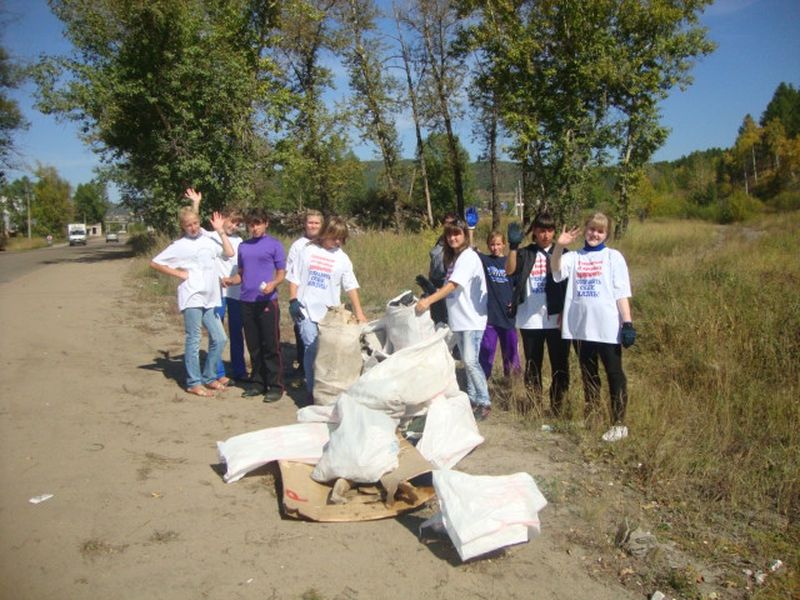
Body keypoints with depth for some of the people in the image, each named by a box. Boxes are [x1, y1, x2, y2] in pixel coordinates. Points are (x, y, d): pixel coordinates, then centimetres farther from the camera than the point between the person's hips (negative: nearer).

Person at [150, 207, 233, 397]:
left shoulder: (207, 241, 14)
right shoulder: (179, 246, 0)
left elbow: (230, 253, 13)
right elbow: (155, 263, 1)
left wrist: (221, 231, 12)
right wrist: (178, 273, -3)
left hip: (210, 299, 6)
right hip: (192, 298, -5)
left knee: (219, 338, 6)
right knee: (193, 340, -1)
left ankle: (208, 377, 20)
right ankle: (193, 383, 8)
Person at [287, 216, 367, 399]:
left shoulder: (342, 258, 5)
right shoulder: (308, 251, 5)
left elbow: (351, 286, 2)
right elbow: (294, 278, 7)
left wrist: (359, 312, -3)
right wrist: (293, 301, -3)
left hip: (330, 313, 1)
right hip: (307, 310, -1)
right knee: (311, 348, -6)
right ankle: (312, 390, 4)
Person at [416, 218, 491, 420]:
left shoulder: (469, 257, -13)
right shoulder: (453, 258, 14)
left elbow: (453, 285, -25)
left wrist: (429, 300, -32)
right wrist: (431, 298, 1)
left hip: (472, 318, -8)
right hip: (458, 318, 8)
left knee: (470, 361, -12)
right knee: (466, 361, 13)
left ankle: (484, 402, -2)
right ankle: (472, 398, 22)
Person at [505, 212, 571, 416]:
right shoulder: (525, 253, 6)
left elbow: (569, 285, 2)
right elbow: (510, 270, -13)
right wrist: (513, 245, -25)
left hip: (556, 319, -1)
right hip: (529, 320, 1)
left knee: (560, 364, 2)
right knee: (532, 364, 10)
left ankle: (557, 406, 13)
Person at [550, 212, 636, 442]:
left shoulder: (613, 257, 2)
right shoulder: (574, 257, 9)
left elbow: (621, 292, -2)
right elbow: (556, 270, -11)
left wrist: (627, 322, -9)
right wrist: (559, 246, -26)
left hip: (607, 327, -3)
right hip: (580, 326, 3)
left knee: (614, 374, 3)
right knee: (588, 374, 14)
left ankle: (618, 423, 11)